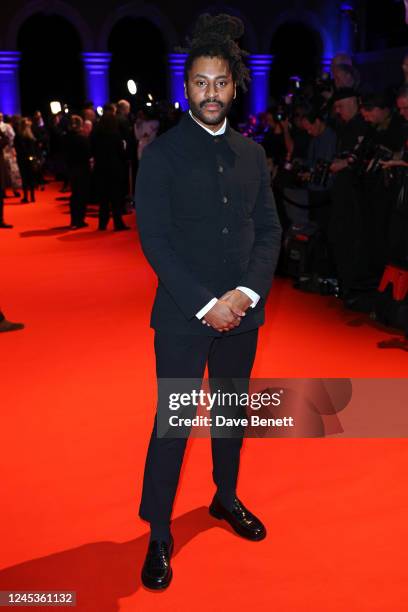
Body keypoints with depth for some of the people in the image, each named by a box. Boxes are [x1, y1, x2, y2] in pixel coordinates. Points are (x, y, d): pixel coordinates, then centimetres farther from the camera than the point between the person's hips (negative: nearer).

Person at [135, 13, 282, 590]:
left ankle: (226, 497, 41)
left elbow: (269, 229, 5)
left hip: (242, 311, 5)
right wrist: (205, 304, -16)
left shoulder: (252, 153, 8)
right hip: (183, 314, -4)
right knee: (174, 421, 2)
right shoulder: (161, 153, -5)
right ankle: (159, 535, 19)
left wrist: (247, 292, -10)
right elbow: (155, 239, -11)